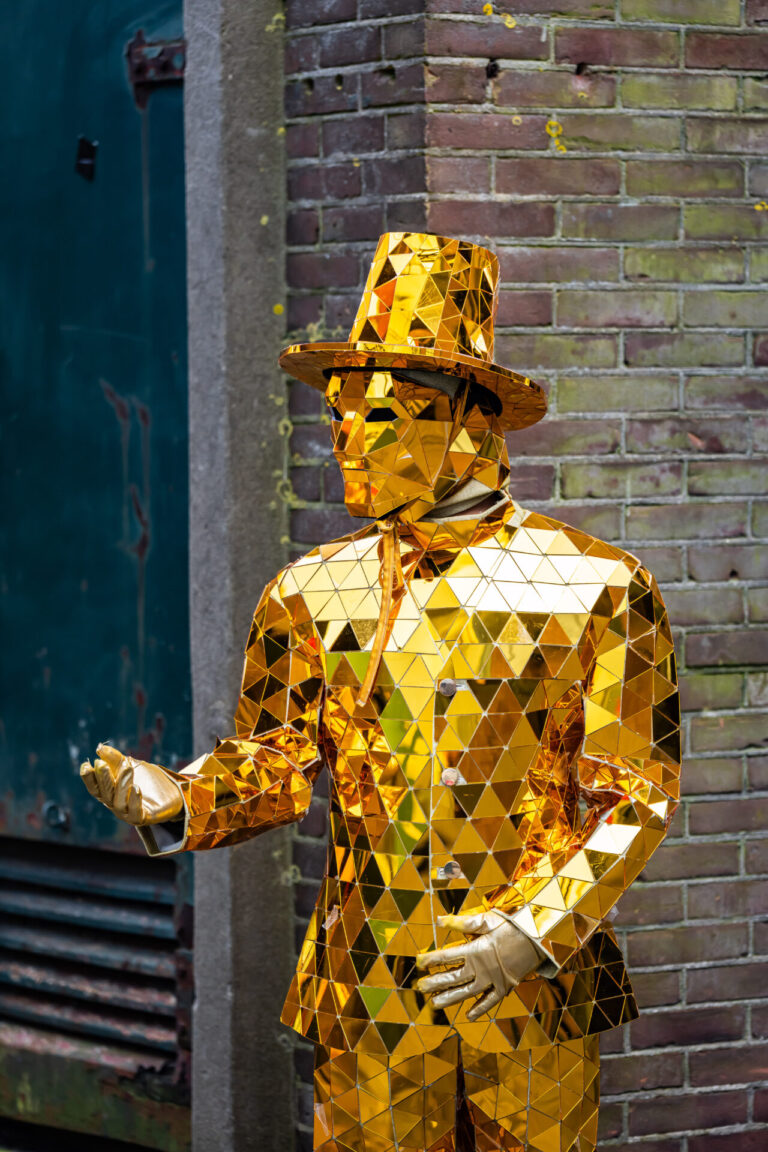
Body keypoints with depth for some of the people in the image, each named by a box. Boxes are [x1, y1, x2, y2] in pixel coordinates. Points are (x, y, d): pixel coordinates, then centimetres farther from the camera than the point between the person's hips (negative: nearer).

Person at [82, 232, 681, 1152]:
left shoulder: (595, 590, -3)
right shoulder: (312, 594, 7)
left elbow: (636, 793, -4)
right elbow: (274, 762, 9)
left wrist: (535, 930, -14)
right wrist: (179, 804, -12)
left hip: (536, 989, -2)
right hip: (370, 999, 2)